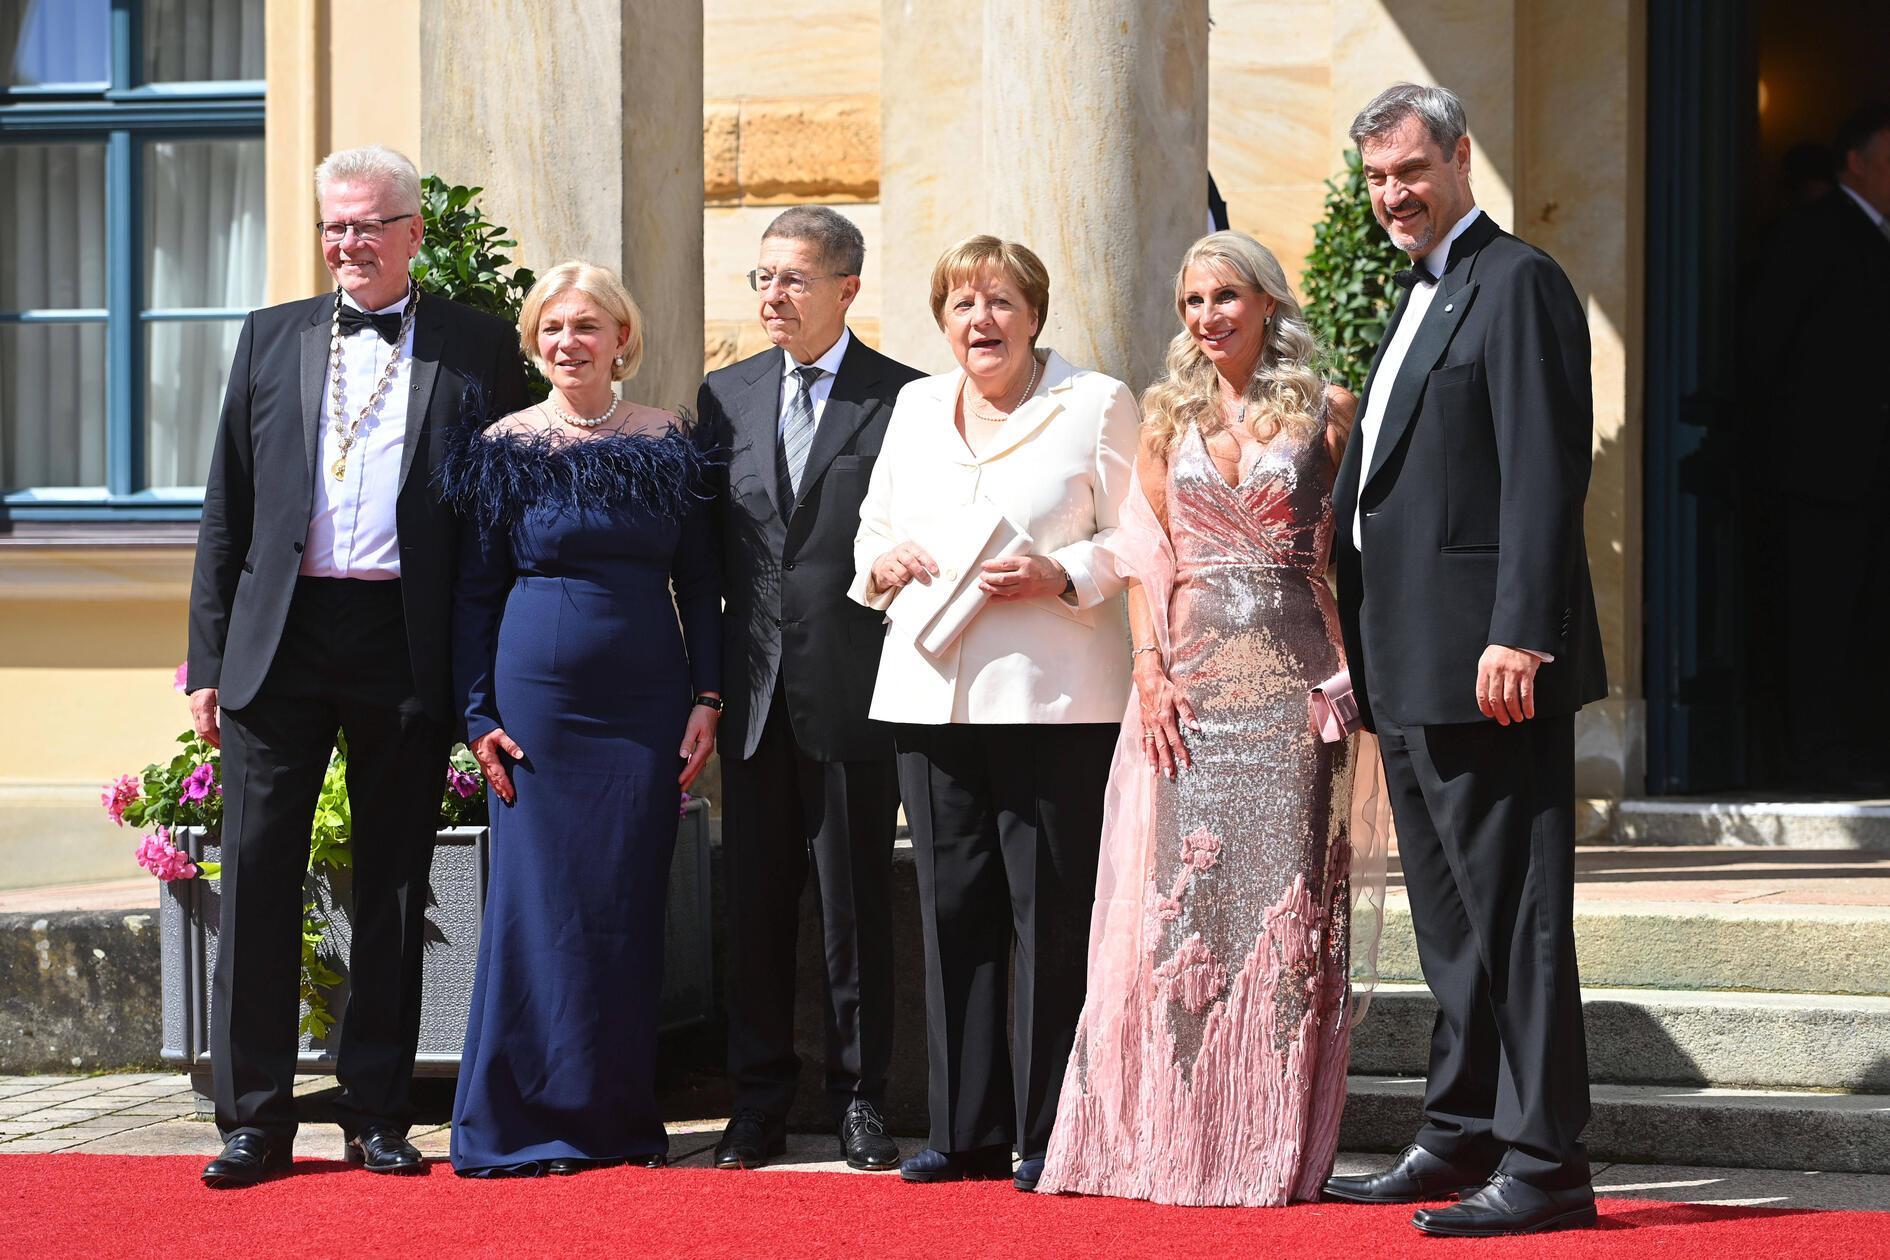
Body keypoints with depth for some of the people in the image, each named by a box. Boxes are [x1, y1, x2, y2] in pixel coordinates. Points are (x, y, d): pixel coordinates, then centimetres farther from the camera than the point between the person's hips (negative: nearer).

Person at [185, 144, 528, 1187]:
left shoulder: (478, 350, 5)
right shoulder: (271, 339, 11)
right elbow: (226, 510, 11)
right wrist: (208, 658, 4)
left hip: (407, 649, -1)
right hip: (281, 639, 1)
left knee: (394, 886, 6)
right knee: (258, 876, -1)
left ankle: (377, 1114, 15)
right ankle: (254, 1119, 5)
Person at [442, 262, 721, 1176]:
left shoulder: (667, 444, 7)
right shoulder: (506, 448, 2)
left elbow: (699, 582, 9)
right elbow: (475, 593, 4)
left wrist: (707, 699, 2)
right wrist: (479, 716, -2)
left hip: (647, 699, 2)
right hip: (540, 690, -2)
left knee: (632, 902, 4)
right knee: (537, 895, -3)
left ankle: (623, 1115, 12)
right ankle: (524, 1122, 4)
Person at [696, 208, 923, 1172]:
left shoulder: (904, 399, -1)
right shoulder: (726, 395, 11)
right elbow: (703, 546, 12)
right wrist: (703, 683, 7)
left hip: (853, 690, -4)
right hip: (754, 692, 4)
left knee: (856, 905, 2)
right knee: (754, 904, 6)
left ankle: (859, 1100, 12)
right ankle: (759, 1103, 14)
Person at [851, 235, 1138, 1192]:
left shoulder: (1097, 404, 3)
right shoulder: (915, 408, 18)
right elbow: (873, 529, 23)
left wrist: (1062, 576, -16)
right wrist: (882, 562, 1)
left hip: (1052, 701, -5)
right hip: (930, 695, 5)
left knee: (1050, 915, -5)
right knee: (952, 911, 6)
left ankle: (1049, 1136, 1)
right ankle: (966, 1131, 13)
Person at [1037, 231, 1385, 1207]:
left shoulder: (1324, 411, 5)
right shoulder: (1168, 414, 12)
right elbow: (1145, 555, 9)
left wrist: (1354, 677, -8)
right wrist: (1151, 671, -4)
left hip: (1295, 679, -2)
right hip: (1191, 677, 2)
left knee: (1285, 899, -3)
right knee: (1182, 897, -1)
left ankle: (1278, 1146, 1)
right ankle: (1178, 1138, 5)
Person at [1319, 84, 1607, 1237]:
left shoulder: (1516, 283, -9)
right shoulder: (1420, 297, 21)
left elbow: (1545, 472, -17)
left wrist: (1517, 635, -24)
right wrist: (1357, 647, 18)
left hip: (1487, 660, -10)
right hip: (1414, 667, 10)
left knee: (1514, 911, -9)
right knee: (1450, 916, 15)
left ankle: (1546, 1161, -7)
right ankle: (1461, 1138, 22)